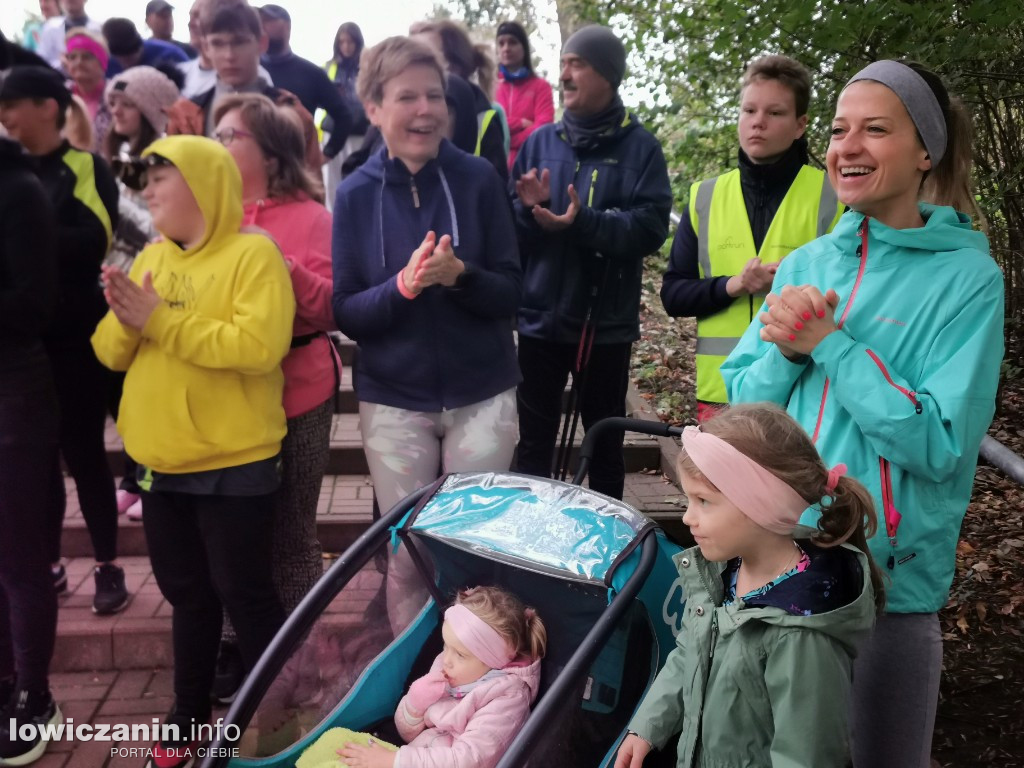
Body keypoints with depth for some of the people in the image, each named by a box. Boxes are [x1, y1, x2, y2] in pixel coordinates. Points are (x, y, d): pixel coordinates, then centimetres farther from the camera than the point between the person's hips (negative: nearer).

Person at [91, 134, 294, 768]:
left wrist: (161, 320, -20)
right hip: (162, 464, 6)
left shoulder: (253, 253, -10)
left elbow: (259, 344, -24)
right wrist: (126, 319, -13)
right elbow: (112, 351, 9)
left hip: (234, 465, -6)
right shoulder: (152, 258, 11)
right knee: (188, 595, 17)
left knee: (245, 593, 4)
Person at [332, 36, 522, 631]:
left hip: (482, 396, 0)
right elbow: (345, 313, -4)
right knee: (406, 557, 10)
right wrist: (403, 285, -22)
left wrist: (458, 274, -24)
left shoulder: (478, 178, -5)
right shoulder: (355, 195, -3)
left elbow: (510, 293, -5)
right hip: (393, 402, 0)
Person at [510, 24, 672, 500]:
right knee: (535, 439, 9)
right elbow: (508, 229, 4)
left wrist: (584, 221, -25)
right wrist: (529, 210, -17)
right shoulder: (541, 141, 6)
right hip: (540, 317, 2)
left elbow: (651, 228, -13)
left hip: (607, 322, -1)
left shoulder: (640, 147, -2)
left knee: (606, 440, 14)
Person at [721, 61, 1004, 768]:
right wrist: (787, 350, -17)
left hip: (891, 578, -4)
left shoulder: (968, 279, -10)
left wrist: (828, 342, -21)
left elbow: (940, 444, -18)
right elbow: (744, 406, 3)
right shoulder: (804, 265, 4)